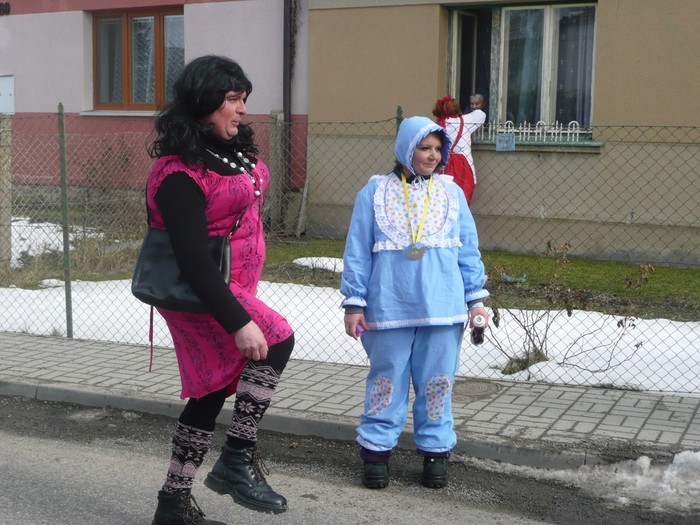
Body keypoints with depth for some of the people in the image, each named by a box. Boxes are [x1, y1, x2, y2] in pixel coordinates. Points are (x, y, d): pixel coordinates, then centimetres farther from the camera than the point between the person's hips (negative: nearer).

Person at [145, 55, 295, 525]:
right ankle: (238, 460, -11)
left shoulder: (233, 148, 5)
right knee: (277, 340, -22)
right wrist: (238, 323, -32)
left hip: (233, 286, 9)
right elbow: (192, 259, -28)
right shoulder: (180, 174, -23)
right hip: (199, 294, -9)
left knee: (212, 390, 12)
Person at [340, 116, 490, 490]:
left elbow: (468, 251, 11)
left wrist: (476, 299, 6)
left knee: (437, 383, 8)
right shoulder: (375, 192, 2)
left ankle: (436, 451, 20)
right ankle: (376, 450, 18)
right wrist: (354, 304, -1)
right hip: (389, 308, -2)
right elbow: (357, 252, 2)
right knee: (387, 381, 7)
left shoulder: (451, 193, 9)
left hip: (443, 309, 2)